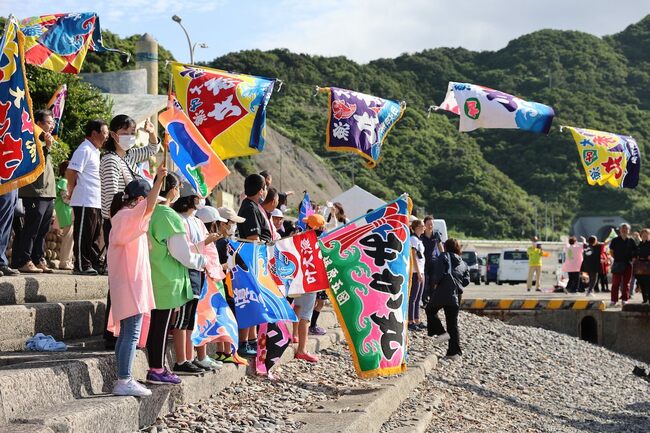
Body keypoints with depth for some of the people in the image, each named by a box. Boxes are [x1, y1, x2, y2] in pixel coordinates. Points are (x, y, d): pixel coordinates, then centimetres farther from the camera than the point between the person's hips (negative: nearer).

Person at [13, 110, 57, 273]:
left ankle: (39, 260, 15)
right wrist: (47, 146, -19)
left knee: (43, 230, 10)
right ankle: (24, 262, -7)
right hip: (35, 193, -9)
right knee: (31, 229, -9)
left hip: (48, 193, 9)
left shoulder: (43, 141, 22)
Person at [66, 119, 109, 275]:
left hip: (96, 203, 9)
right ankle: (82, 265, 0)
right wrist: (72, 191, -7)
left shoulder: (95, 151, 18)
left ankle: (95, 263, 19)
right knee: (83, 235, -4)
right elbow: (71, 172, -19)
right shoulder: (84, 150, -12)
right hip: (85, 202, -9)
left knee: (94, 236, 13)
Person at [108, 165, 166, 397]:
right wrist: (159, 181, -32)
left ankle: (124, 381, 13)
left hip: (130, 284, 11)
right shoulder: (127, 217, -12)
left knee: (127, 333, 11)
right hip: (130, 284, -11)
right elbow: (149, 206, -29)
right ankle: (124, 381, -13)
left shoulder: (124, 218, 18)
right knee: (131, 334, -12)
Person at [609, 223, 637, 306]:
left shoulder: (631, 241, 6)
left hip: (628, 264, 1)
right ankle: (614, 300, -1)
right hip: (617, 264, -1)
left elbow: (635, 251, 11)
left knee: (626, 283, 5)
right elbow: (611, 251, 7)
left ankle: (624, 299, 11)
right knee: (615, 283, -2)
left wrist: (632, 259, -1)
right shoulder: (615, 240, 3)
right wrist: (616, 258, -1)